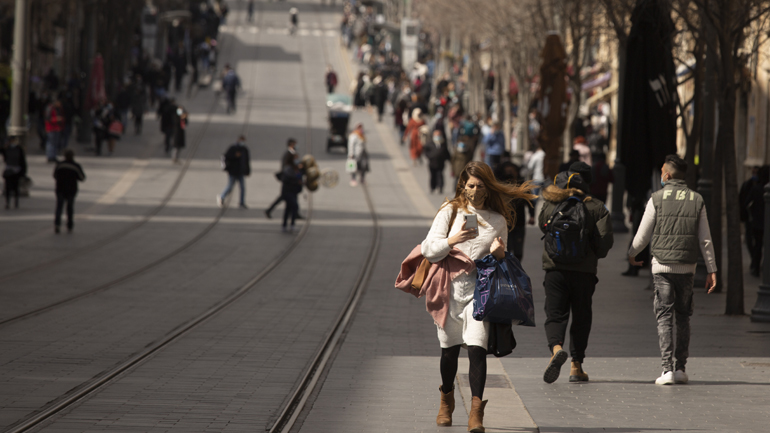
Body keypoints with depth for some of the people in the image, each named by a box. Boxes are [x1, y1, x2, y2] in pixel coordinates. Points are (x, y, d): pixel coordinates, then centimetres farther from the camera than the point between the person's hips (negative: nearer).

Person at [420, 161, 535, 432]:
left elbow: (504, 261, 17)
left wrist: (500, 254, -6)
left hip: (479, 289, -1)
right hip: (450, 287, 1)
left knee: (476, 348, -15)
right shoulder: (450, 212, 5)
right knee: (449, 350, 9)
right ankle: (446, 402, 34)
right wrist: (452, 240, -18)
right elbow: (428, 249, -1)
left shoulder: (498, 221, 8)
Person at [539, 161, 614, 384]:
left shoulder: (550, 204, 1)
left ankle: (556, 348, -28)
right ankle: (576, 367, 14)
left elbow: (542, 226, 17)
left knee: (555, 314, 2)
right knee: (581, 318, 12)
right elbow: (605, 240, -7)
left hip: (555, 268, 0)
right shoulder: (597, 207, -3)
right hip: (584, 271, 0)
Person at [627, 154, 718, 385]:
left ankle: (667, 369, -11)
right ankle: (680, 368, 13)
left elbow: (643, 235, 1)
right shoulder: (697, 200, 3)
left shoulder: (657, 198, -4)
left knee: (664, 318, -2)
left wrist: (631, 254, 20)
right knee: (683, 317, 14)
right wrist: (711, 270, 7)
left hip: (662, 265, -2)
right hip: (687, 268, 2)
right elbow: (705, 240, 3)